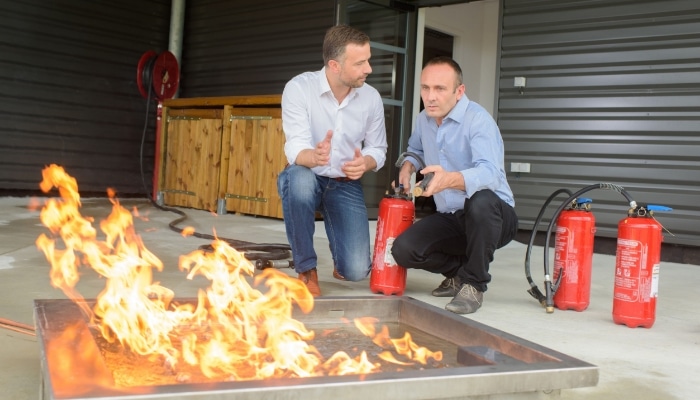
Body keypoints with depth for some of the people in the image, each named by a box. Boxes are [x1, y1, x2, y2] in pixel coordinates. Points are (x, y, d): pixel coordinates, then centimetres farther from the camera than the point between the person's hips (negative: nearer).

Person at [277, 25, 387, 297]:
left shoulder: (371, 97, -7)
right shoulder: (299, 88, -17)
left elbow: (378, 149, 2)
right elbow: (296, 149, -25)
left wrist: (365, 163, -23)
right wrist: (314, 156, -49)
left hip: (346, 185, 2)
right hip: (307, 179, -2)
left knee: (356, 271, -14)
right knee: (300, 179, -41)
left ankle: (339, 251, 28)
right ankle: (307, 270, -17)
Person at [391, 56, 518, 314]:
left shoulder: (478, 120, -19)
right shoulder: (424, 120, 5)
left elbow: (490, 174, -36)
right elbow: (415, 149, 28)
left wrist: (450, 179, -55)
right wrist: (408, 165, 5)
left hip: (494, 217, -6)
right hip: (450, 219, 6)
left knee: (480, 200, -41)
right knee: (403, 250, -18)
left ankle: (474, 285, -17)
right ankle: (459, 272, 12)